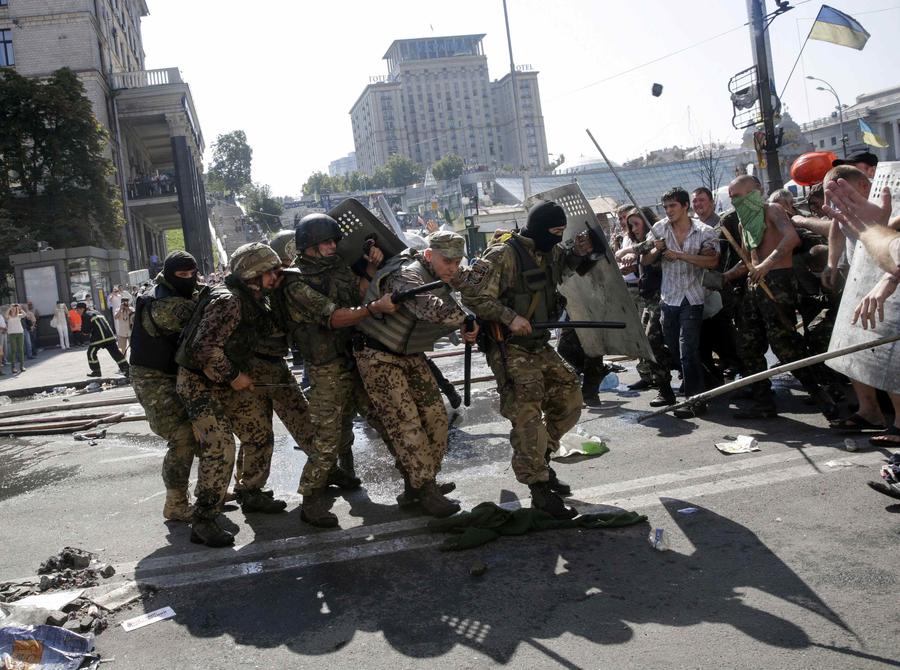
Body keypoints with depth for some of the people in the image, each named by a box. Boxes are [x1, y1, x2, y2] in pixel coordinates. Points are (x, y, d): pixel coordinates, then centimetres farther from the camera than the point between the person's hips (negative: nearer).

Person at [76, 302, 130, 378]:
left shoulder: (85, 315, 0)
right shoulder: (96, 312, 26)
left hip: (99, 337, -7)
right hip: (110, 336, 7)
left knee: (91, 353, 9)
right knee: (115, 352, 7)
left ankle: (96, 371, 11)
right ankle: (126, 368, 3)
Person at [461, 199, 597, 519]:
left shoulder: (549, 252, 10)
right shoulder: (503, 255, -15)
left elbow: (566, 264, 30)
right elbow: (473, 295, -18)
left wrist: (578, 251, 6)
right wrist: (510, 317, -25)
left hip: (540, 346, 9)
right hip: (510, 350, -9)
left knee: (569, 401, 10)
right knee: (528, 417, -11)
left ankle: (538, 460, 28)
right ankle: (540, 488, -2)